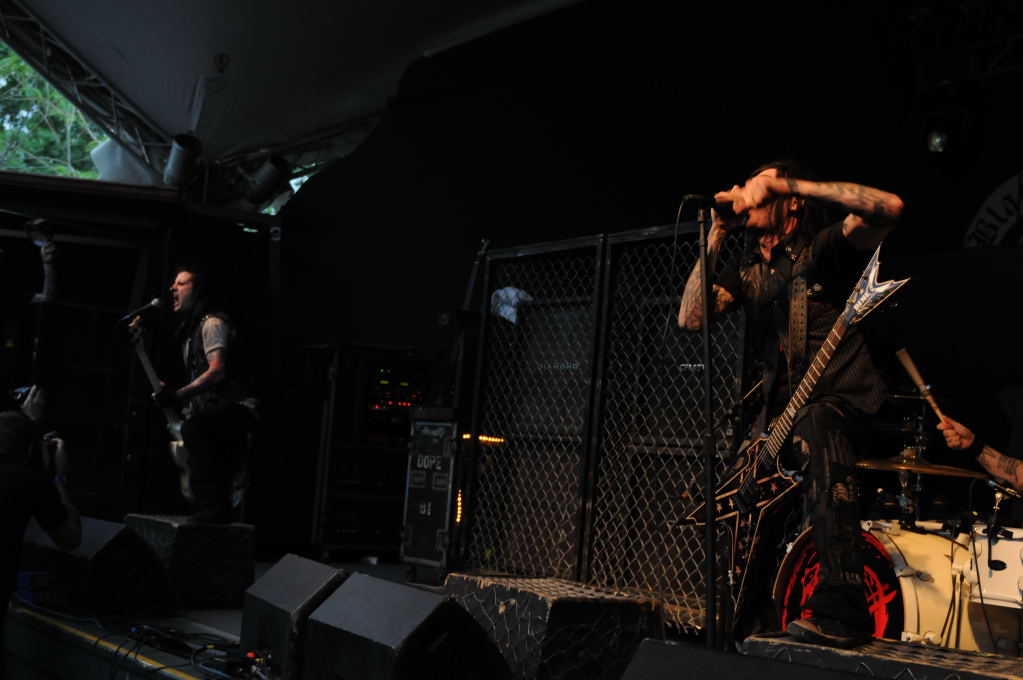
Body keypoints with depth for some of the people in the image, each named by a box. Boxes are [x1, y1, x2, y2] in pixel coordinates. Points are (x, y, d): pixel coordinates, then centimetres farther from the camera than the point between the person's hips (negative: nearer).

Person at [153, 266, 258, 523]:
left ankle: (212, 509, -38)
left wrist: (178, 395, -27)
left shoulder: (212, 323, -9)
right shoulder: (190, 330, 21)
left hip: (235, 409, -11)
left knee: (194, 427, -35)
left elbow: (217, 371, -23)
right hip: (215, 416, 11)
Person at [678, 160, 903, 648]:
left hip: (843, 400, -7)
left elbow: (888, 207, -24)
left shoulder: (824, 248, -6)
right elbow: (690, 318, 0)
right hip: (783, 409, 7)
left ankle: (841, 611, -39)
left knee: (813, 425, -38)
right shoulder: (746, 269, 11)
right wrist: (714, 239, -4)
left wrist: (788, 183, -24)